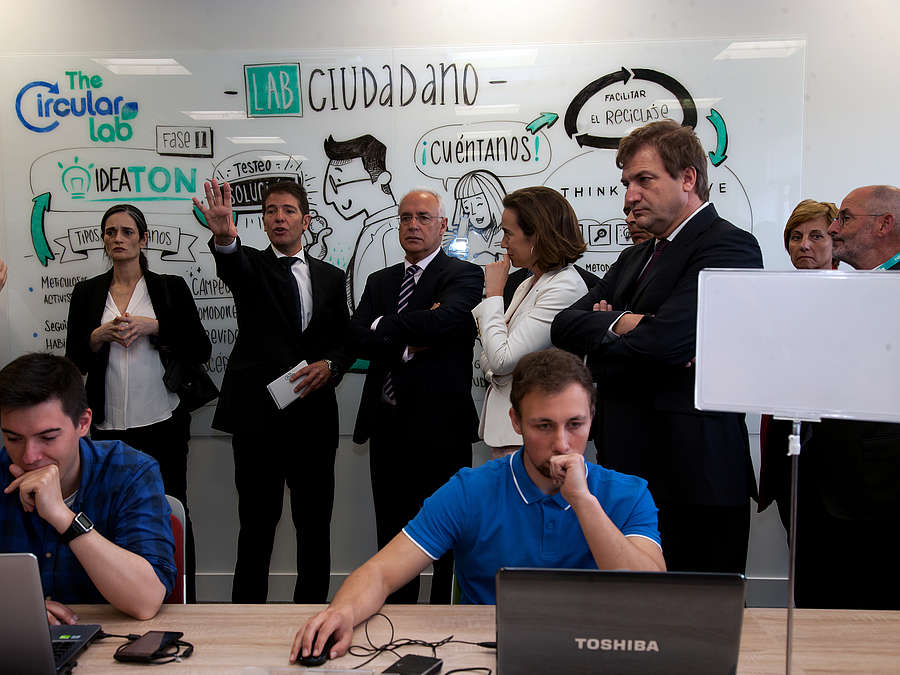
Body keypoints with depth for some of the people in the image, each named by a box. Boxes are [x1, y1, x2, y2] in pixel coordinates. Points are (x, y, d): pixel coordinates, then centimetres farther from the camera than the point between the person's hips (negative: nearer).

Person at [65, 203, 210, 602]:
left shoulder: (170, 288, 4)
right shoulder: (86, 292, 10)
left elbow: (201, 351, -1)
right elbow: (74, 362, 9)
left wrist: (152, 327, -12)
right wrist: (101, 335, -9)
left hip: (162, 423, -2)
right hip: (108, 426, 2)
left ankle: (184, 600, 15)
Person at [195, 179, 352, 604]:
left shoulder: (331, 277, 13)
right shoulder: (250, 266, 5)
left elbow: (344, 341, 12)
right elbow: (232, 265, -20)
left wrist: (328, 365, -9)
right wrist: (224, 237, -42)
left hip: (314, 415, 3)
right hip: (258, 414, -2)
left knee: (314, 522, 11)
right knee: (258, 524, 6)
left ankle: (311, 607, 27)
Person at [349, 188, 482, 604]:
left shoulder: (463, 275, -3)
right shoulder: (380, 281, 15)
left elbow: (444, 319, -24)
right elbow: (357, 338, 1)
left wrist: (383, 326, -11)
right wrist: (407, 346, -15)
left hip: (440, 427, -6)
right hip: (387, 426, 6)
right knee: (391, 536, 17)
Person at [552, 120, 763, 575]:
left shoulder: (728, 246, -10)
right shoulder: (634, 258, 19)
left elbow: (660, 340, -23)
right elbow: (564, 325, 8)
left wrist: (599, 332, -3)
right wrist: (620, 324, -12)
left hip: (692, 479, -8)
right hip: (627, 472, 8)